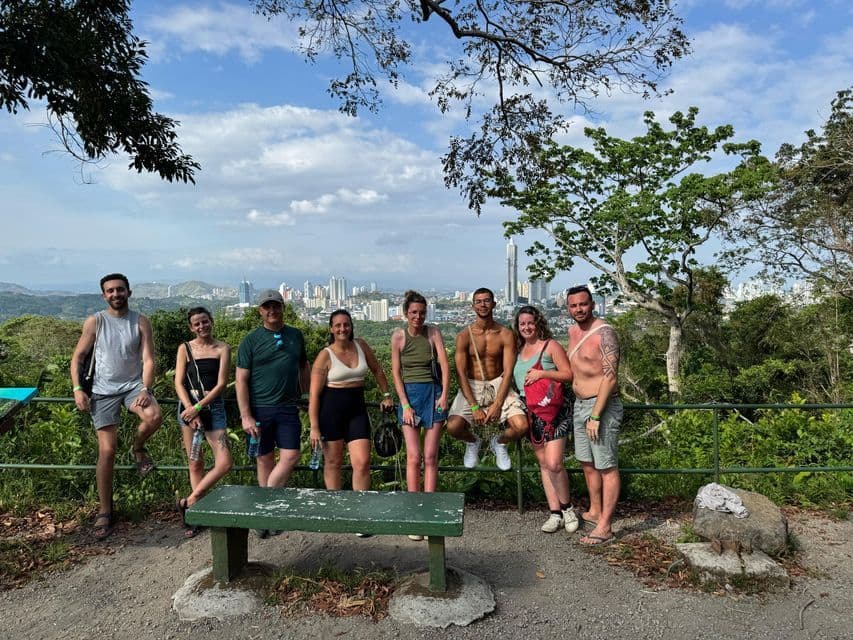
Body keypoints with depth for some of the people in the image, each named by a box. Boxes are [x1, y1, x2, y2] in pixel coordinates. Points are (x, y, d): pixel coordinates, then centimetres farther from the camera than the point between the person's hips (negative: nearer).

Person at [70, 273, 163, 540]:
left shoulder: (141, 322, -1)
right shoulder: (94, 322, -1)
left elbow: (148, 360, -6)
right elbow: (77, 357, 3)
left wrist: (145, 389, -19)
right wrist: (77, 389, -9)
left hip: (134, 384, 0)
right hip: (104, 390, 0)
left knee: (154, 417, -32)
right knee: (107, 451, -2)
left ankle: (138, 449, 4)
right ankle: (105, 512, 12)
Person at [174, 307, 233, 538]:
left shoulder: (222, 348, 2)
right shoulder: (185, 349, 5)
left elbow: (221, 384, -4)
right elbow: (179, 383, -1)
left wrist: (198, 408, -12)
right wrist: (191, 410, -13)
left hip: (213, 407, 0)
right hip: (189, 407, 0)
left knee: (224, 463, -9)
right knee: (195, 464, 6)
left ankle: (190, 501, 9)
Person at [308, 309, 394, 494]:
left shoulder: (361, 345, 5)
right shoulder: (325, 356, -7)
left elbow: (377, 370, 21)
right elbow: (314, 395, -8)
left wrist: (386, 395, 21)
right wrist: (314, 427, -12)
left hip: (357, 409, 3)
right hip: (331, 409, -3)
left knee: (362, 462, -4)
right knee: (333, 462, 8)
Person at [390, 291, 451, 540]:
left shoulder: (433, 333, 0)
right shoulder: (399, 337, 0)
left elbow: (445, 365, -3)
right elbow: (396, 373, 0)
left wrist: (444, 394, -13)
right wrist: (405, 405, -7)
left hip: (433, 392, 0)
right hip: (409, 394, 0)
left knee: (430, 457, 0)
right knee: (413, 457, -5)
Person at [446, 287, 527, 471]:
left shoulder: (505, 335, -3)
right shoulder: (464, 336, -5)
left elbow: (508, 372, -6)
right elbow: (461, 374, -8)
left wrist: (497, 404, -16)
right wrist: (474, 407, -16)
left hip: (498, 385, 1)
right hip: (471, 387, 0)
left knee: (521, 426, -21)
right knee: (453, 427, -24)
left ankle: (499, 442, 16)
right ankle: (472, 442, 15)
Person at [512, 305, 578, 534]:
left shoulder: (551, 346, -4)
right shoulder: (518, 350, 14)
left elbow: (568, 374, -9)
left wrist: (542, 373, -19)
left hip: (554, 411, -6)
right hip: (532, 413, 6)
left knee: (554, 464, -12)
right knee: (543, 464, 8)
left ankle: (567, 507, 10)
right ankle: (555, 513, 16)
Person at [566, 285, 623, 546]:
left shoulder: (604, 333, -16)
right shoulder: (573, 331, 10)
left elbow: (610, 378, -20)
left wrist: (596, 416, -22)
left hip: (602, 406, -8)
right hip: (579, 404, 8)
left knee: (606, 467, -1)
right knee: (587, 463, 18)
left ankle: (604, 527, 5)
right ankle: (595, 512, 34)